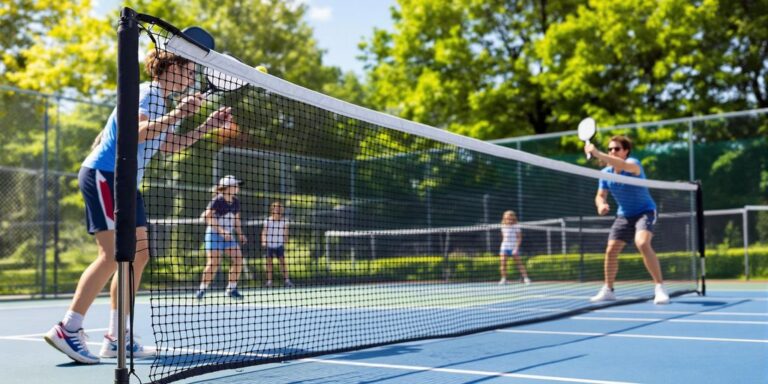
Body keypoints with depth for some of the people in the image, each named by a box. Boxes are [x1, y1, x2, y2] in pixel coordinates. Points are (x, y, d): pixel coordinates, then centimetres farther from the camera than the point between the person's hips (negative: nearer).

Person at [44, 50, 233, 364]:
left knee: (139, 254, 4)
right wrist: (176, 115, -30)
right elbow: (137, 133, -27)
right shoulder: (146, 92, -10)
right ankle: (67, 329, -14)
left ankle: (116, 337, 6)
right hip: (102, 174, -10)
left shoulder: (160, 101, 18)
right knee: (114, 254, -17)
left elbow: (168, 146, 27)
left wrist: (206, 126, 21)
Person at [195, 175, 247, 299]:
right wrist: (221, 230, -26)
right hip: (214, 235, -6)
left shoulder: (236, 202, 7)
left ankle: (231, 289, 8)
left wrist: (240, 234, 4)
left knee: (238, 260, -4)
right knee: (213, 263, -15)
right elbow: (207, 216, -19)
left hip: (228, 236, 6)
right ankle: (202, 289, 0)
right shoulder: (217, 201, -13)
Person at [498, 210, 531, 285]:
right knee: (503, 263, -5)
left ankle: (525, 278, -2)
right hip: (504, 248, 4)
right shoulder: (503, 226, 9)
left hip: (513, 248, -4)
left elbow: (519, 238, -7)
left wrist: (516, 248, -16)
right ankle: (503, 279, 0)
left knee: (519, 263, -4)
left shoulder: (516, 226, -6)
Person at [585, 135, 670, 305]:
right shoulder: (606, 173, -3)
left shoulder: (633, 163, -22)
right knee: (611, 250, 1)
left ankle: (660, 287, -24)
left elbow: (624, 165, -46)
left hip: (644, 211, -6)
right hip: (624, 215, 6)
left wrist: (598, 154, -57)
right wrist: (601, 205, -22)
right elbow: (600, 196, 3)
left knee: (642, 244, -30)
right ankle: (608, 290, 18)